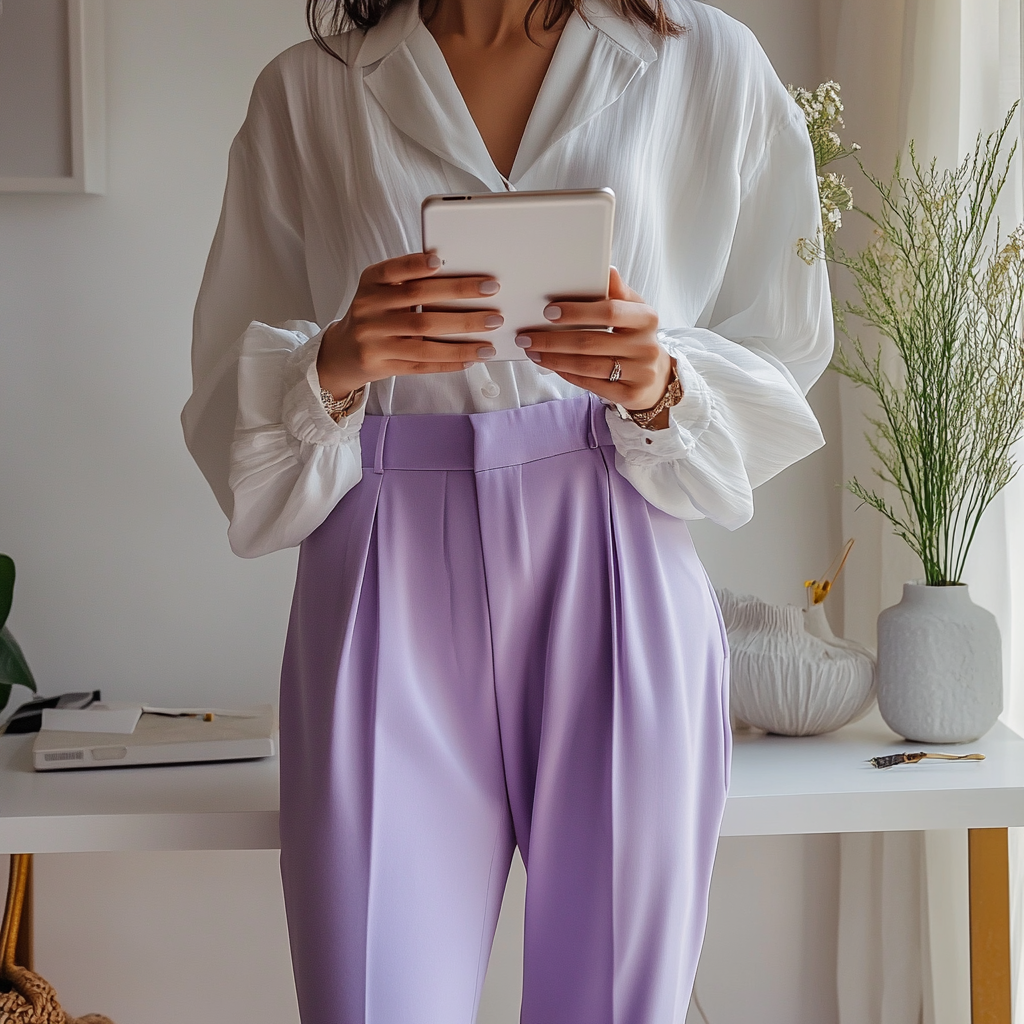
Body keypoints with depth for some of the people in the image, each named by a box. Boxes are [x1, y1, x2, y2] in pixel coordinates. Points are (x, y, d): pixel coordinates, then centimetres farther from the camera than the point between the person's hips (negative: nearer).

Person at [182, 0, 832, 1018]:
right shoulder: (304, 92, 11)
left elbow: (779, 356, 10)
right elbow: (230, 394, 9)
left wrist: (662, 384, -11)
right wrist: (331, 365, -14)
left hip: (617, 585, 0)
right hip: (390, 598, 0)